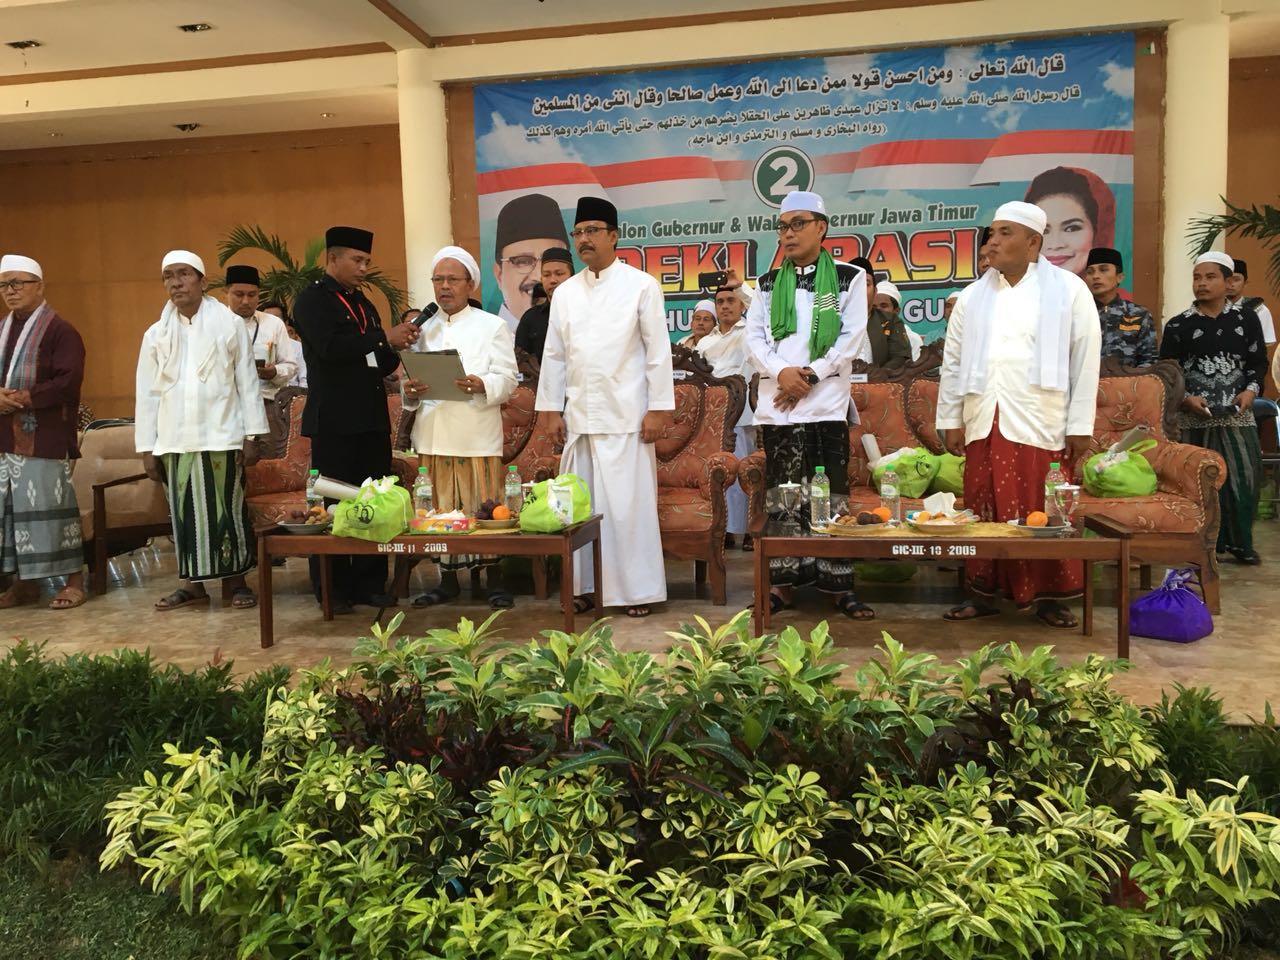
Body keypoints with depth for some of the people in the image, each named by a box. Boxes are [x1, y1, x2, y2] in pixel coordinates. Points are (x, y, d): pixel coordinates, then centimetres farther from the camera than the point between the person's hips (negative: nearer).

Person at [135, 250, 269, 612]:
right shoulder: (156, 334, 8)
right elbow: (147, 393, 9)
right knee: (185, 512, 7)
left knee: (227, 510, 1)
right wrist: (146, 447, 5)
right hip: (175, 440, 3)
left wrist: (252, 436, -3)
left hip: (221, 436, -3)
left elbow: (248, 382, 0)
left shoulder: (230, 325, 0)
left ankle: (236, 580, 11)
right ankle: (193, 583, 17)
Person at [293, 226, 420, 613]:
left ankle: (370, 585, 13)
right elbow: (330, 347, -20)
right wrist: (385, 338, -17)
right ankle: (333, 591, 8)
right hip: (334, 422, -7)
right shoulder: (312, 299, -3)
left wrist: (396, 348, 1)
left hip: (373, 421, 7)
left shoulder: (364, 304, 20)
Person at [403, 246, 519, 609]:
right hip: (433, 433, 4)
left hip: (477, 435, -3)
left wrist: (482, 385, -22)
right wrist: (410, 391, -6)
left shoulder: (492, 326, 6)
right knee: (440, 510, 7)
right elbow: (412, 378, 17)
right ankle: (447, 580, 19)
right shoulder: (423, 330, 17)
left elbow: (508, 379, -2)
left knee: (484, 507, -1)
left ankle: (495, 581, 11)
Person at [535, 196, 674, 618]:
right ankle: (583, 585, 17)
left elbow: (658, 351, -3)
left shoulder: (641, 286, -1)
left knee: (629, 502, -3)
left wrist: (658, 409, -8)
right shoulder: (565, 293, 11)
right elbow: (554, 355, 13)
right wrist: (550, 409, 8)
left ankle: (638, 588, 7)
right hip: (579, 415, 4)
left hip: (625, 416, -4)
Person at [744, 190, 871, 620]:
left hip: (827, 400, -3)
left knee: (831, 494, -2)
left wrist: (810, 375, -10)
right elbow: (754, 336, 7)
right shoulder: (769, 283, 14)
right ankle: (785, 582, 12)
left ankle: (839, 586, 4)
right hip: (777, 401, 3)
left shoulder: (849, 277, 6)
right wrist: (781, 372, -11)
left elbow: (852, 338, -1)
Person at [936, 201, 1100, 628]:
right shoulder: (973, 296, 11)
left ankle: (1048, 597, 13)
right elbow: (952, 361, 12)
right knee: (984, 511, 5)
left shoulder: (1068, 290, 2)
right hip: (984, 422, 3)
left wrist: (1080, 425, -4)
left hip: (1040, 424, -3)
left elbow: (1085, 362, 0)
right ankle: (982, 592, 16)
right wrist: (950, 420, 7)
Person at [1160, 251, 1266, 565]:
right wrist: (1186, 399, -13)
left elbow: (1258, 361, 9)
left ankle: (1238, 541, 13)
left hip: (1237, 414, 1)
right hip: (1194, 417, -1)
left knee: (1244, 476, -1)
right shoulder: (1178, 325, 1)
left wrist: (1251, 390, -8)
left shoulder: (1246, 318, 6)